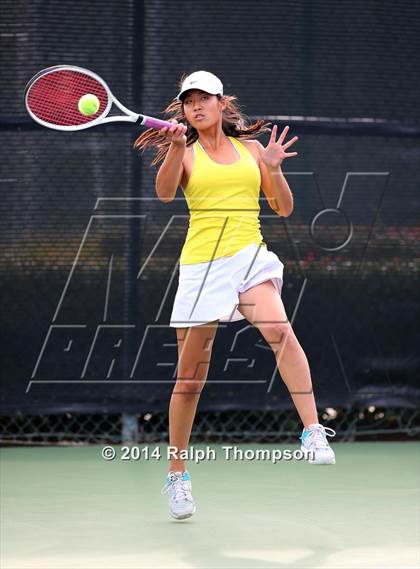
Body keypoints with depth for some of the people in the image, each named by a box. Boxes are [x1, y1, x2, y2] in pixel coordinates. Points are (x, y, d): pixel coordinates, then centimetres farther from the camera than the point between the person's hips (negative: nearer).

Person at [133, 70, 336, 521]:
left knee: (279, 330, -30)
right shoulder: (184, 153, 8)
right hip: (201, 263, 0)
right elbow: (165, 192, -13)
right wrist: (176, 146, -30)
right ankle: (177, 474, 20)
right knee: (190, 377, 4)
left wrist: (275, 169, -3)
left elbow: (284, 208, 14)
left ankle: (313, 433, -35)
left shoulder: (250, 148, 13)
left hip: (249, 255, 0)